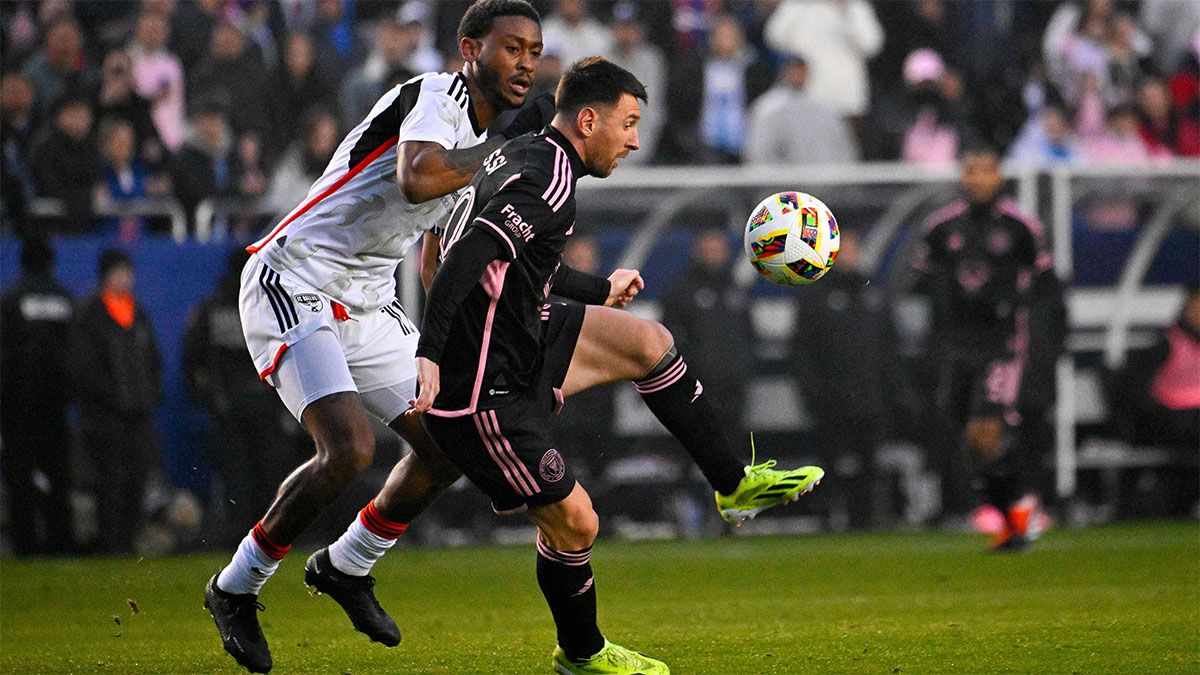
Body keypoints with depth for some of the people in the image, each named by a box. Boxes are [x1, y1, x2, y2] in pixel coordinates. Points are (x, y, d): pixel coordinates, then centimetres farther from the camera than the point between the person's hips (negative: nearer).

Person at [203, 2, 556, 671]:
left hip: (368, 303, 10)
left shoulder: (480, 141, 13)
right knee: (349, 448, -23)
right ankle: (236, 589, -4)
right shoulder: (435, 96, -16)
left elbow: (437, 259, 25)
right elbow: (416, 180, -37)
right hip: (294, 285, -10)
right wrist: (509, 145, -26)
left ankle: (344, 568, 27)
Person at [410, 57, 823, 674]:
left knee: (648, 342, 13)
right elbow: (468, 257, -34)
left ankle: (733, 484, 23)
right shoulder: (547, 183, -22)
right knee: (573, 524, 0)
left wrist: (600, 290, 39)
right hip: (483, 393, -10)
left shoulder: (521, 156, 9)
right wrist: (429, 356, -41)